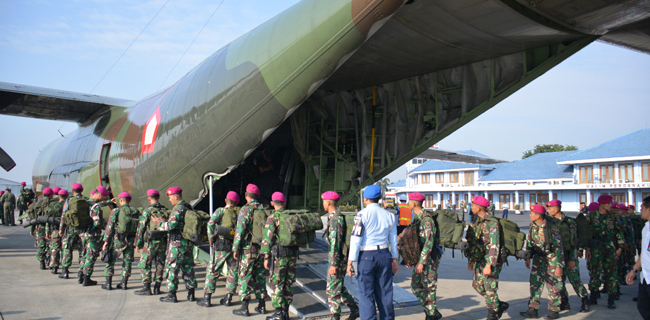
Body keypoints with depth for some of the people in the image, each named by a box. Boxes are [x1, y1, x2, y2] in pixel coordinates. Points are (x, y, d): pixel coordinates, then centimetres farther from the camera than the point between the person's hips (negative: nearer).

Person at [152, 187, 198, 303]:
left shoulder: (177, 209, -15)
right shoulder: (188, 207, 12)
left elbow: (171, 225, -20)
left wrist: (159, 222, -3)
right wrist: (164, 221, 18)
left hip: (177, 243, -8)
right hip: (189, 242, 8)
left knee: (172, 267, 0)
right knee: (188, 267, 12)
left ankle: (172, 294, 3)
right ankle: (191, 293, 14)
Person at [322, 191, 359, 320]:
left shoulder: (336, 219, -19)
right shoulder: (335, 217, 13)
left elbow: (335, 243, -23)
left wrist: (333, 264, -23)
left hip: (337, 260, -10)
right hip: (338, 259, 10)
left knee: (332, 289, -1)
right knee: (338, 288, 18)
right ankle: (354, 309, 24)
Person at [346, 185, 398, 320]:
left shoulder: (362, 215, -7)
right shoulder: (388, 215, 8)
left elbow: (356, 239, -10)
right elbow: (393, 239, 13)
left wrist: (350, 262, -7)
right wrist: (394, 259, 22)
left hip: (366, 256, -5)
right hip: (384, 255, 5)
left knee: (366, 293, 2)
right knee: (385, 291, 13)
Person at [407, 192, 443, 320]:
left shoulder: (426, 219, -18)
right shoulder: (417, 218, 12)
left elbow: (429, 242, -23)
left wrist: (421, 262, -24)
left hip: (430, 257, -10)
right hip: (420, 257, 10)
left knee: (429, 287, -2)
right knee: (416, 285, 12)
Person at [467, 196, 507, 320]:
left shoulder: (492, 222, -19)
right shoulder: (478, 221, 10)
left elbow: (494, 245, -24)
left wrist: (489, 265, -28)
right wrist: (472, 260, 17)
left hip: (492, 259, -9)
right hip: (481, 258, 9)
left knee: (490, 288, -4)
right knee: (477, 284, 11)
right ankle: (500, 305, 26)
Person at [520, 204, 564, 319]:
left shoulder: (552, 228, -23)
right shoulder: (533, 225, -2)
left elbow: (559, 247, -20)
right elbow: (529, 241, 11)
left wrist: (559, 266, -22)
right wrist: (528, 257, 11)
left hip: (552, 258, -6)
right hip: (539, 257, 7)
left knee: (552, 284, 0)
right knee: (535, 281, 4)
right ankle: (533, 310, 8)